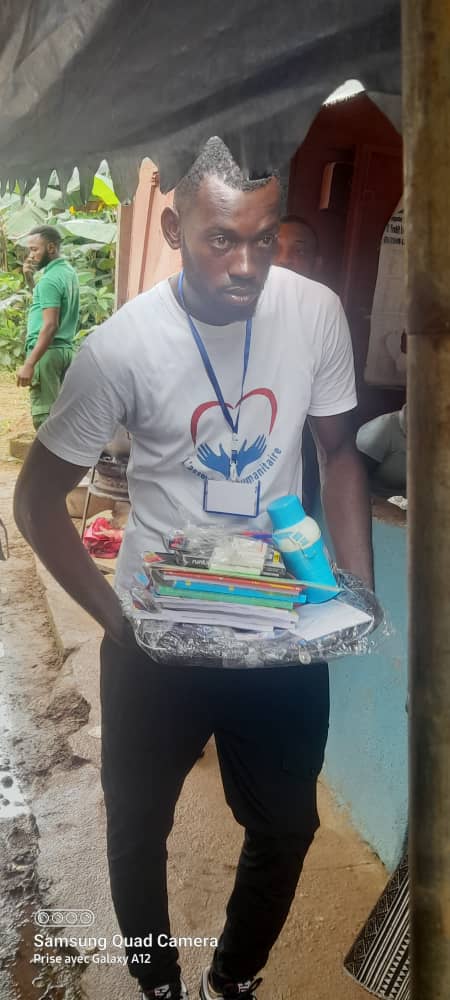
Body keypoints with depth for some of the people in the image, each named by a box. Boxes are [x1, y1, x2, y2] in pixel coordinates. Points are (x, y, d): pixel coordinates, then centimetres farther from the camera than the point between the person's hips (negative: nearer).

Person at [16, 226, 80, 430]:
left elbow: (50, 326, -23)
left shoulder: (50, 279, -15)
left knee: (43, 415, -7)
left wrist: (29, 364, -24)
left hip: (48, 352, -9)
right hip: (65, 349, 10)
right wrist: (30, 280, 12)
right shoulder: (68, 271, 13)